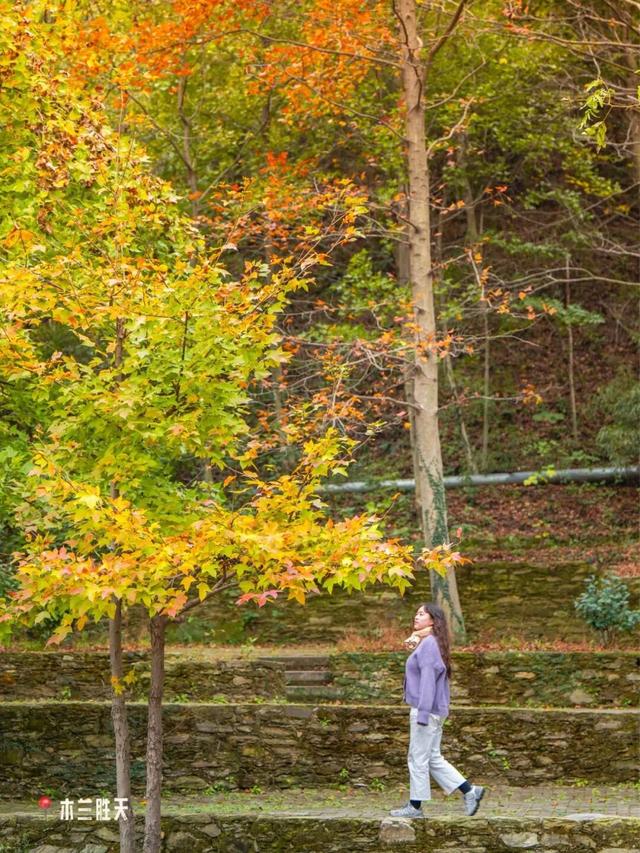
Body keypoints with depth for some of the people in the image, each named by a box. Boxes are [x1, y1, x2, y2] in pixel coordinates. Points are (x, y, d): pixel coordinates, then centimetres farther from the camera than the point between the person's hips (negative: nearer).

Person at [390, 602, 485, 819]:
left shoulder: (428, 644, -15)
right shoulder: (427, 643, 15)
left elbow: (428, 679, -21)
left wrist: (422, 713, -23)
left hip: (427, 710, -10)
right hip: (432, 711, 10)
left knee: (418, 758, -1)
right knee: (433, 758, 13)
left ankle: (415, 806, 6)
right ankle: (470, 791, 12)